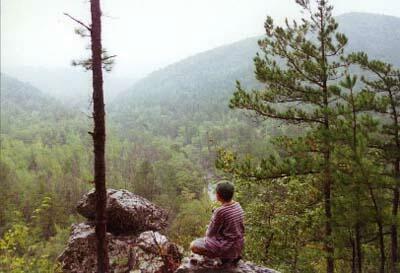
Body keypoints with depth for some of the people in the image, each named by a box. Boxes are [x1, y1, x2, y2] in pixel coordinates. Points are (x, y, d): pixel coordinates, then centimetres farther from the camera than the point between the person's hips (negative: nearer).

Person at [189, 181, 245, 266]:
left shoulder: (220, 212, -25)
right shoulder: (237, 205, -2)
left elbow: (210, 233, -14)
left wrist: (207, 232, 9)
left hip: (227, 247, -8)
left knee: (193, 246, -2)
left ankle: (226, 257, -1)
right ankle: (234, 255, 14)